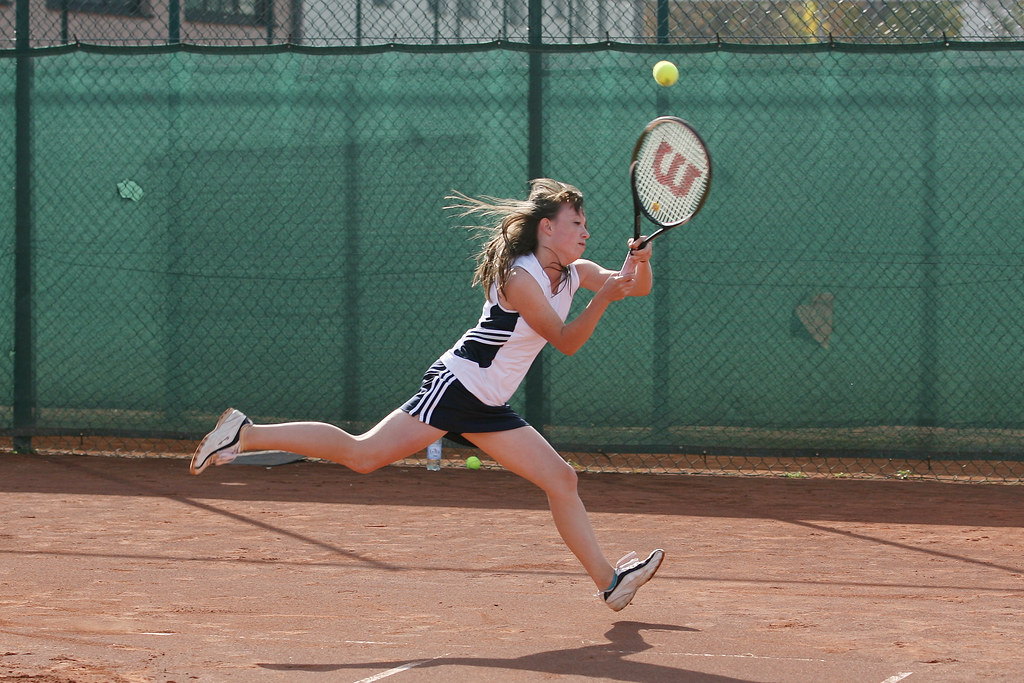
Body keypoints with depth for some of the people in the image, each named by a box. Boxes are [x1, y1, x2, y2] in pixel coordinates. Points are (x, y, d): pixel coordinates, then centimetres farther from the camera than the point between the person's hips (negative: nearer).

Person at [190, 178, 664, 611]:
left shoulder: (574, 273, 9)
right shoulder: (519, 276, -16)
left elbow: (638, 290, 12)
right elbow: (566, 341, -16)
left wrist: (640, 263, -9)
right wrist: (602, 299, -27)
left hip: (487, 406, 9)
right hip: (456, 385, -9)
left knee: (561, 479, 7)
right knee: (363, 455, -16)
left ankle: (608, 581, 13)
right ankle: (244, 434, -11)